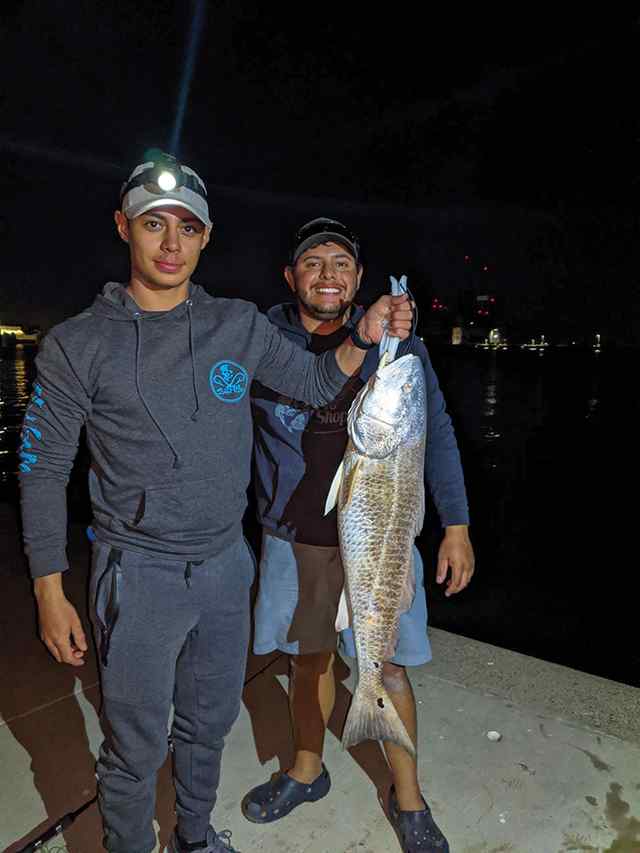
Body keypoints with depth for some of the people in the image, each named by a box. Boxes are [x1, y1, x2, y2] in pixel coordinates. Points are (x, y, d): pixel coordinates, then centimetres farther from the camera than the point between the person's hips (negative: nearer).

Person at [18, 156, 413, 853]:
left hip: (226, 564, 4)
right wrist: (50, 594, -6)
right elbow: (42, 471, -5)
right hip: (139, 575, -3)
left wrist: (364, 337, -9)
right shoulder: (77, 344, -8)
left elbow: (315, 384, 9)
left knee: (209, 724, 23)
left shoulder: (240, 326, 1)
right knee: (135, 749, 11)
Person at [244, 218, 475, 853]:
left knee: (388, 670, 9)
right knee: (308, 659, 17)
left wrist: (456, 526, -1)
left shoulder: (397, 343, -3)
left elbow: (435, 435, 2)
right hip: (294, 538, 1)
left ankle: (408, 800, 35)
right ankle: (307, 773, 44)